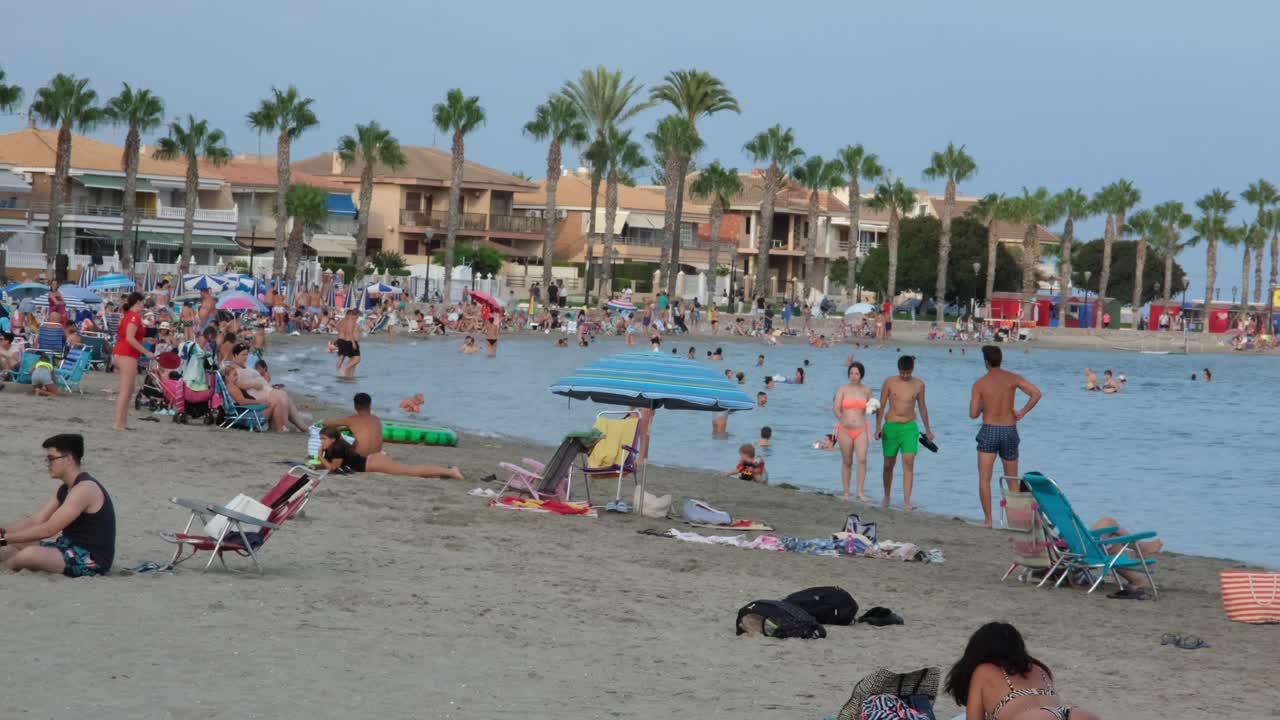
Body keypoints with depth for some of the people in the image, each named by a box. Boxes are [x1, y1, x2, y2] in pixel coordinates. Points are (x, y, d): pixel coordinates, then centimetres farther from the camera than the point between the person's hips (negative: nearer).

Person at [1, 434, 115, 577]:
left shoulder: (84, 489, -19)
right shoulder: (65, 489, 14)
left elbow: (48, 530, -22)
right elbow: (35, 520, 12)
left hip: (91, 560, -11)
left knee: (30, 554, -28)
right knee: (15, 545, 13)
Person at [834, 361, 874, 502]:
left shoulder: (866, 390, 7)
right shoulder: (842, 389, 2)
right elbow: (835, 409, -5)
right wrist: (843, 421, -15)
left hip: (861, 430, 0)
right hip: (845, 429, 0)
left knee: (862, 459, -16)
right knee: (847, 462, 6)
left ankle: (860, 492, -15)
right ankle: (846, 493, 15)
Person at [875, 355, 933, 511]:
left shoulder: (918, 384, 4)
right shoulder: (889, 383, -1)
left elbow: (922, 407, 14)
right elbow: (881, 406, 2)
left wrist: (928, 429, 18)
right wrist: (878, 426, -6)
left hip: (910, 427, 0)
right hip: (891, 426, 0)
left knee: (909, 462, -13)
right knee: (889, 464, 8)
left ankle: (906, 501, -17)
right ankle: (886, 497, 26)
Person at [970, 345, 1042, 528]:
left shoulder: (980, 384, -6)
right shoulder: (1012, 379, -1)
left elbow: (973, 413, -6)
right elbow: (1036, 394, -12)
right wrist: (1022, 412, -2)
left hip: (989, 431, -3)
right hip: (1009, 431, 3)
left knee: (984, 479, -1)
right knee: (1012, 480, 15)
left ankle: (988, 519, -9)